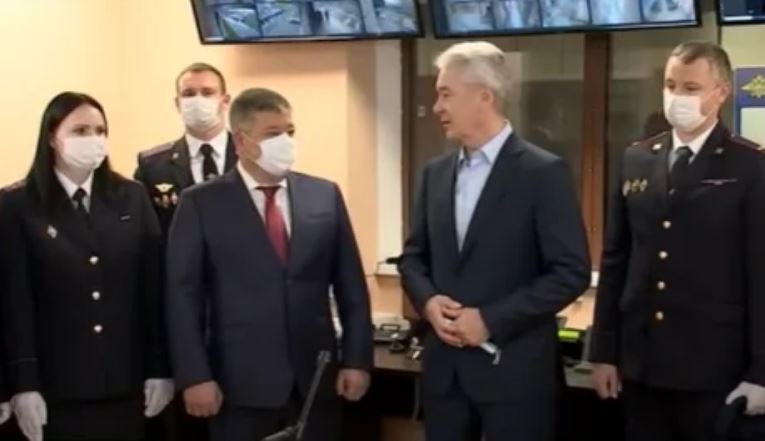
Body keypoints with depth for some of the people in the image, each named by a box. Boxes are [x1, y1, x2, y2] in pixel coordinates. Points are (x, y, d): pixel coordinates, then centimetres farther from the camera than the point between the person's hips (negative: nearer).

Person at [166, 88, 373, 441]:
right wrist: (195, 376, -10)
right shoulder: (201, 204, -1)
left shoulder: (325, 196, 6)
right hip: (240, 384, -2)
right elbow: (183, 296, -4)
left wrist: (357, 359, 2)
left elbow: (351, 286, 7)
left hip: (316, 379, 2)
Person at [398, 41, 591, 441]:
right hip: (444, 365, 6)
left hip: (514, 366, -5)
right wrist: (428, 301, -5)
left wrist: (491, 319, -16)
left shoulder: (543, 172, -8)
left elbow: (571, 272, -12)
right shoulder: (436, 173, 10)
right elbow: (413, 255, 16)